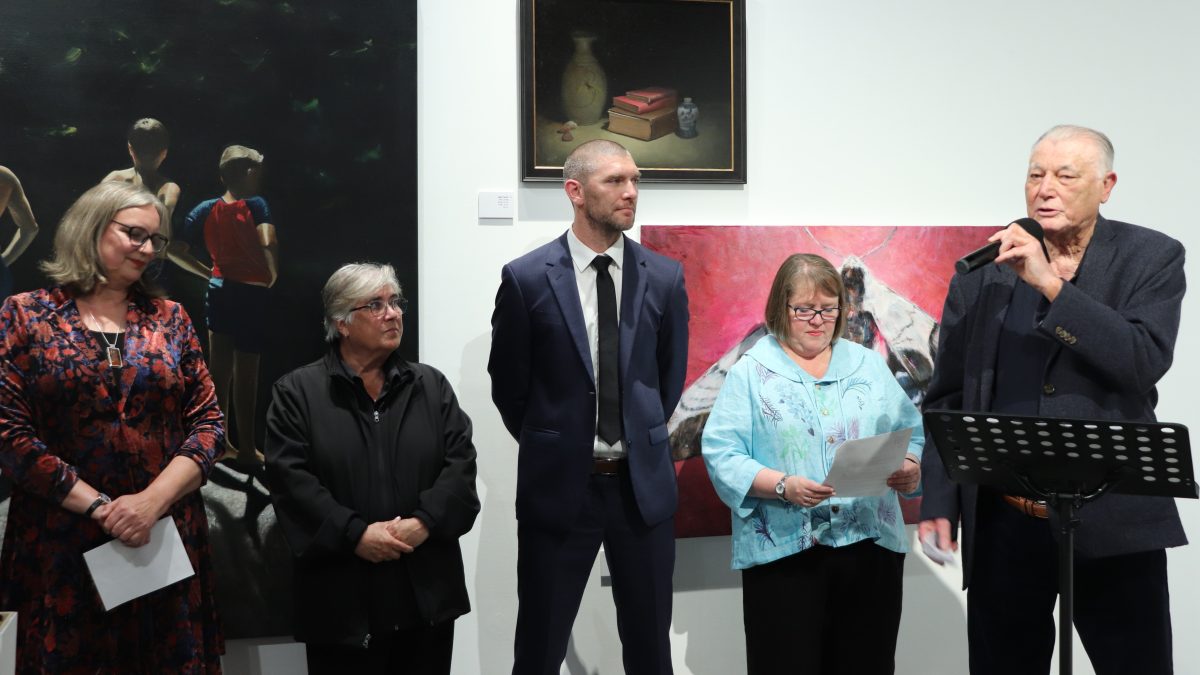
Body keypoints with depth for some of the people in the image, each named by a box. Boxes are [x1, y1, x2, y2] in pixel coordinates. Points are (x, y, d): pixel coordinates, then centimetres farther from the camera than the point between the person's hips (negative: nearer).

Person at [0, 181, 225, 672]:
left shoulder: (169, 318, 8)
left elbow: (208, 421, 4)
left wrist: (153, 500, -11)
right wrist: (98, 506, -13)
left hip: (166, 540, 2)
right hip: (59, 546, -2)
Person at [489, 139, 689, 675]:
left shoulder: (664, 277, 0)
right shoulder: (526, 278, -7)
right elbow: (508, 383, 3)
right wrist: (550, 446, 9)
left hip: (644, 485, 2)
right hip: (559, 485, -2)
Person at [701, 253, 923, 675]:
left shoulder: (869, 366, 13)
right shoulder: (752, 372, 1)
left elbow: (911, 434, 13)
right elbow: (722, 454, -7)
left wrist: (911, 467, -9)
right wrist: (782, 486, -21)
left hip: (871, 546, 3)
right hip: (784, 552, -3)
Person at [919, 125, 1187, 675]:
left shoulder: (1152, 258, 1)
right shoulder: (983, 271, 5)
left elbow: (1146, 359, -16)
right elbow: (946, 398, 6)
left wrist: (1051, 284, -20)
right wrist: (938, 504, -2)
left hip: (1114, 520, -1)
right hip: (1002, 522, 2)